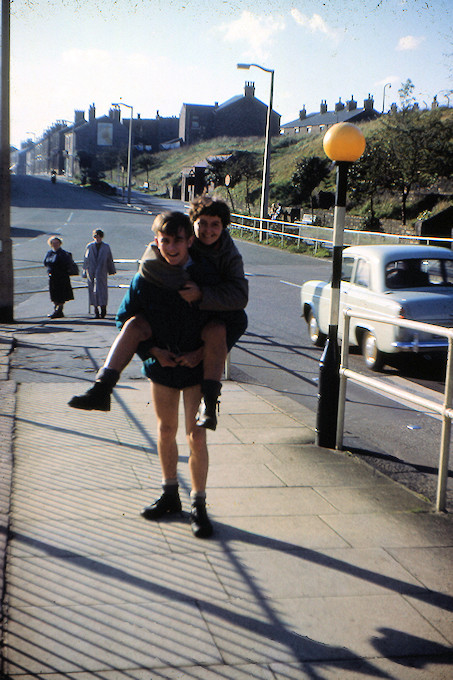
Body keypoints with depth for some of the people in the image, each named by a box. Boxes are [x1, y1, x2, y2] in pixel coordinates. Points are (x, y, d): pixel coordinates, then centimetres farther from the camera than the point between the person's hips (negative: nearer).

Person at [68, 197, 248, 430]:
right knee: (134, 325, -23)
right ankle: (101, 390, -27)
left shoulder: (230, 256, -8)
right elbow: (148, 265, -10)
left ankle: (209, 403, -36)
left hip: (208, 317, -1)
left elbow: (240, 295, -21)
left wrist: (202, 295, -35)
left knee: (217, 331, -36)